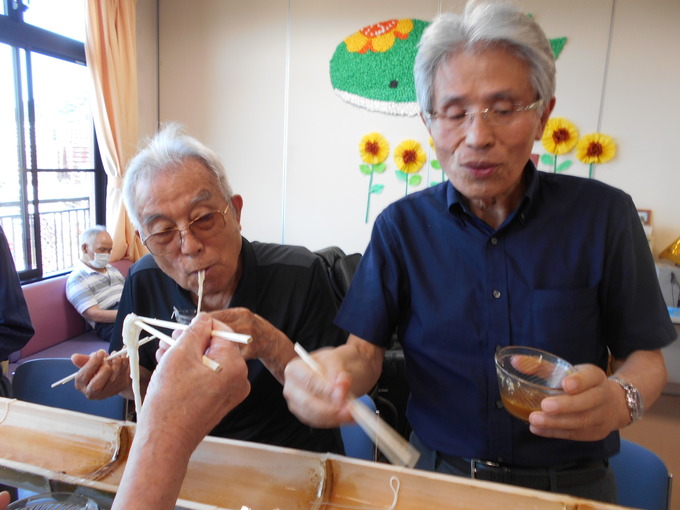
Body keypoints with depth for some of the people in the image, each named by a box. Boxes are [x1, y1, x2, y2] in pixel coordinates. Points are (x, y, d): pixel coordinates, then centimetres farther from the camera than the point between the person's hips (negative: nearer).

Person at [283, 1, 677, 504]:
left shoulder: (604, 215, -6)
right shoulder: (401, 226, -4)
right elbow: (366, 348, -7)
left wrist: (621, 399, -22)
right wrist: (337, 368, -30)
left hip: (572, 482, 2)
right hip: (438, 472, -1)